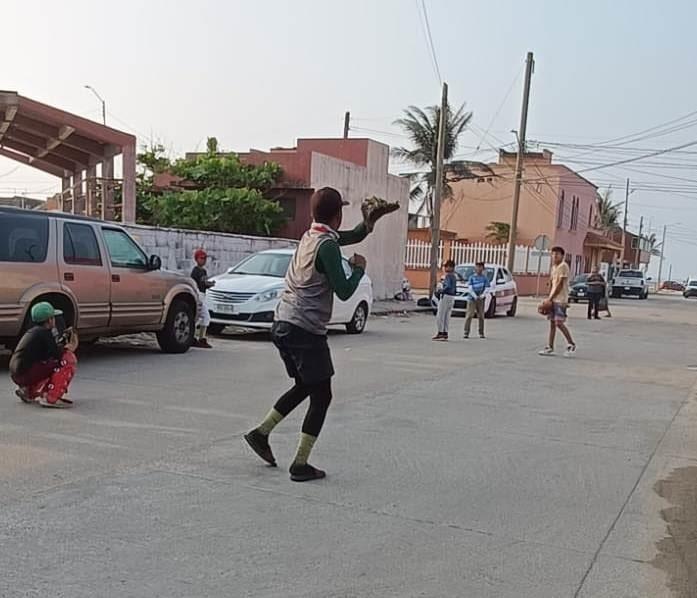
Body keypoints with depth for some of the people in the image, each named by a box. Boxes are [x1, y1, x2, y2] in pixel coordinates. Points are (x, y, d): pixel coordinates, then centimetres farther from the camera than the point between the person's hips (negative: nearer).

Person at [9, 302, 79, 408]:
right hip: (26, 374, -10)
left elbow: (51, 350, 25)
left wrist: (63, 339, 25)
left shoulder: (32, 331, 20)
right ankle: (51, 398, -18)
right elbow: (56, 354, -16)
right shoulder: (44, 332, -8)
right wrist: (69, 348, 2)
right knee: (69, 359, -14)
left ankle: (29, 391, 22)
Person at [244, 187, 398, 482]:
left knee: (304, 386, 24)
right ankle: (300, 465, 1)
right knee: (321, 396, 1)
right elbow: (344, 291, -13)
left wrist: (369, 221, 12)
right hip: (306, 330, -9)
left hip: (283, 325, 9)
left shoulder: (310, 236, 14)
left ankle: (261, 432, 24)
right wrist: (358, 269, 3)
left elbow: (352, 237, 28)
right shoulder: (327, 246, -14)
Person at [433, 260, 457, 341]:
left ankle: (440, 333, -6)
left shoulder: (448, 276, -13)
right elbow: (455, 290, 18)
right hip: (452, 297, 9)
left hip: (446, 296, -9)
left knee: (440, 315, -4)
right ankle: (445, 333, 11)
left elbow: (448, 286, -28)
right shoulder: (454, 277, 15)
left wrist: (442, 290, -15)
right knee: (446, 316, 11)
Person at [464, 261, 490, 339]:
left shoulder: (485, 278, 6)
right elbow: (470, 288, -2)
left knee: (481, 316, 5)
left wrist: (482, 295, -16)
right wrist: (475, 296, -16)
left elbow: (487, 288, 0)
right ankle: (466, 333, -9)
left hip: (481, 299, 1)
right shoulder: (472, 277, 5)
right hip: (472, 298, -1)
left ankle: (481, 333, 13)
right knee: (469, 315, -8)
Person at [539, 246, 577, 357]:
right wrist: (550, 298, 12)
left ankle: (571, 345, 4)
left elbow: (560, 284, -15)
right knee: (552, 322, 7)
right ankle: (550, 347, 9)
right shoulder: (554, 267, 16)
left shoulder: (563, 266, -11)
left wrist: (551, 298, -15)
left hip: (560, 299, -8)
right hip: (553, 299, 9)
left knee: (559, 323, -9)